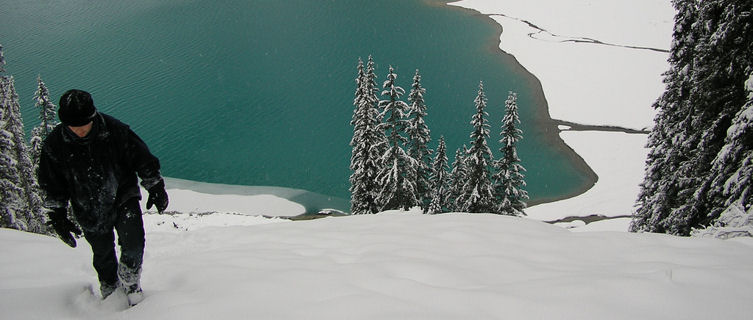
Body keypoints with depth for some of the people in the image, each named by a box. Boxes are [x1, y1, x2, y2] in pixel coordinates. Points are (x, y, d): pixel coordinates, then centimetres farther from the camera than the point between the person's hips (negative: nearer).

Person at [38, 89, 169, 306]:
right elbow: (52, 186, 0)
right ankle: (109, 288, 42)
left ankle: (130, 281, 16)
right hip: (90, 211, 2)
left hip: (123, 197, -1)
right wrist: (58, 217, -1)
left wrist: (155, 188, -3)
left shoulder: (114, 130, -20)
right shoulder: (54, 144, -14)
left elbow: (142, 158, -7)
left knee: (133, 243, -13)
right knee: (103, 255, 14)